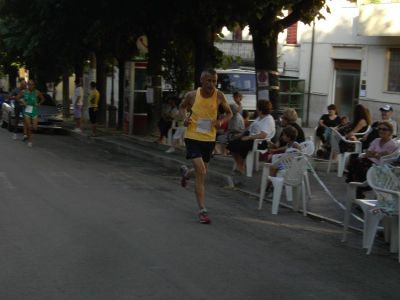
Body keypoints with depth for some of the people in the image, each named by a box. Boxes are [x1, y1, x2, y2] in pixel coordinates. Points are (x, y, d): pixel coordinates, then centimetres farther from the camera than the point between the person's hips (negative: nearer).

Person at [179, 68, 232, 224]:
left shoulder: (219, 96, -9)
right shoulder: (192, 95, -10)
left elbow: (229, 113, 6)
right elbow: (182, 106, 12)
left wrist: (220, 121, -15)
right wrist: (185, 117, -9)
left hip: (209, 138, 3)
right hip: (193, 137, -3)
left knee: (202, 172, 18)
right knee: (200, 172, -15)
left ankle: (186, 172, 55)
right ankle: (203, 210, -8)